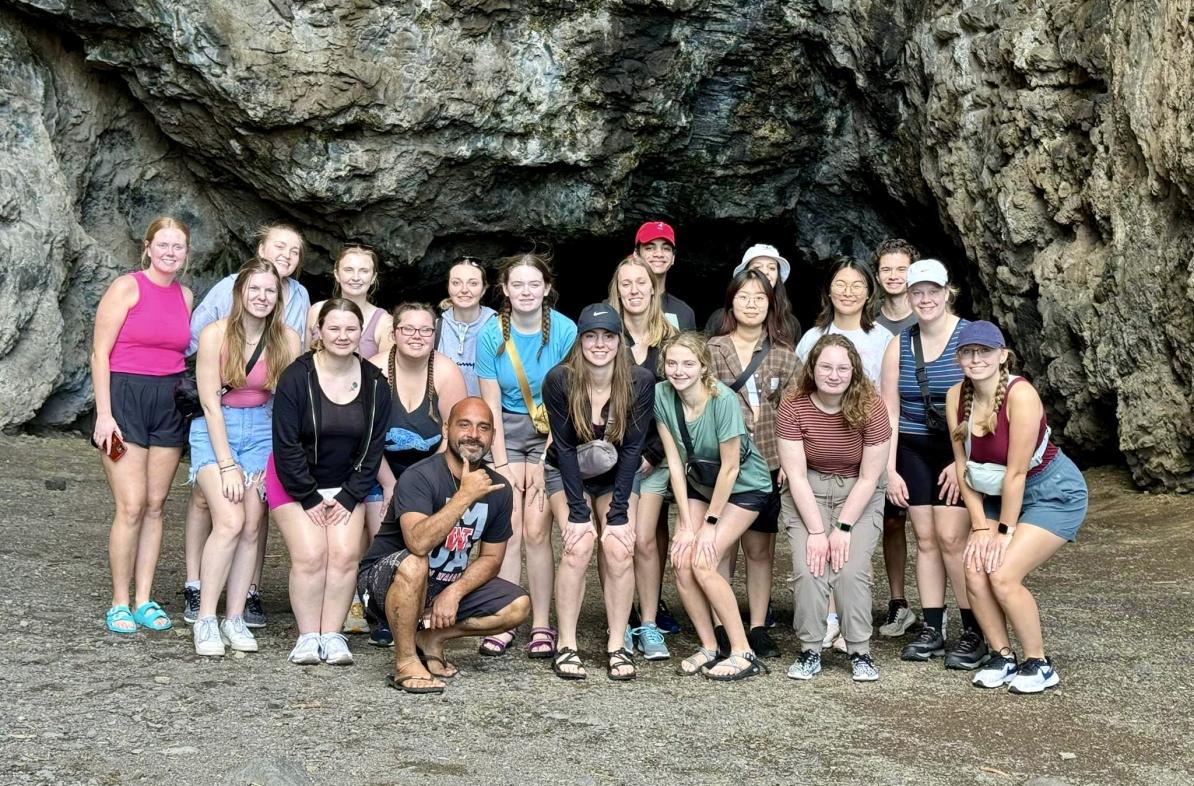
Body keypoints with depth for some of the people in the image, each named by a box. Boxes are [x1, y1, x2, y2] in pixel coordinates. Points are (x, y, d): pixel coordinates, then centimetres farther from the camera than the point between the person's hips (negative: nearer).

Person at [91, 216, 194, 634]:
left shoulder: (185, 296, 11)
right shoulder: (127, 287, -5)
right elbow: (100, 353, -7)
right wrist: (104, 414, -12)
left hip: (170, 403, 5)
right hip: (125, 397, -5)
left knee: (155, 506, 6)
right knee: (131, 507, -9)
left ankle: (144, 600, 13)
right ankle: (119, 604, 1)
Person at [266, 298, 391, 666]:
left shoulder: (374, 382, -4)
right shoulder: (297, 377, -15)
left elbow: (374, 447, -1)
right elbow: (285, 445, -14)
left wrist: (349, 497, -7)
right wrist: (309, 498, -14)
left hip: (346, 487, 3)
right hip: (294, 483, -3)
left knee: (345, 554, -12)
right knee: (310, 555, -16)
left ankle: (332, 635, -1)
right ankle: (308, 636, -3)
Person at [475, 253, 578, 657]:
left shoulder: (564, 331, -11)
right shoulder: (491, 334, -5)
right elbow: (492, 405, -3)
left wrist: (546, 460, -11)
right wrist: (501, 463, -7)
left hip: (552, 431, -1)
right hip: (507, 431, 2)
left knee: (536, 531, -9)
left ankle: (542, 625, 0)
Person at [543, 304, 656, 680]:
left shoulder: (641, 381, -19)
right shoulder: (559, 381, -21)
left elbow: (631, 449, -16)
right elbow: (565, 448, -18)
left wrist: (618, 515, -18)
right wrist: (578, 513, -20)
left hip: (616, 478, 1)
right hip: (567, 476, -1)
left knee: (619, 548, -18)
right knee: (579, 545, -21)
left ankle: (618, 646, -6)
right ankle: (566, 647, -12)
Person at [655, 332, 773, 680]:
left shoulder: (723, 400, -30)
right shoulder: (662, 395, -16)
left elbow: (730, 467, -22)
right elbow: (675, 461, -11)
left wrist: (710, 524, -16)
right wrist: (686, 523, -11)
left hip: (744, 486, -5)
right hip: (700, 483, 5)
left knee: (702, 563, -18)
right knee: (681, 563, -10)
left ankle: (743, 653, -7)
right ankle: (709, 648, 7)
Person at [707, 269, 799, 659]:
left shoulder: (783, 354, 7)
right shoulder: (712, 350, 3)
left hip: (766, 461, 1)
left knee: (760, 549, 7)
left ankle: (758, 628, 15)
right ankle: (720, 627, 10)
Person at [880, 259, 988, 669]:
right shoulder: (900, 345, 6)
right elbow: (889, 411, 6)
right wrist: (890, 469, 0)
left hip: (959, 451, -4)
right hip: (914, 452, 4)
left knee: (951, 537, -10)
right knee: (926, 539, 5)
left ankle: (975, 633, 1)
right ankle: (931, 629, 13)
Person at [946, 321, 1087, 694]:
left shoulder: (1021, 395, -27)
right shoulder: (957, 396, -7)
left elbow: (1016, 472, -23)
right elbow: (963, 465, -3)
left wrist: (1005, 531, -17)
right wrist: (980, 526, -6)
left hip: (1053, 494, -6)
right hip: (1000, 494, 6)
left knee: (1003, 574, -18)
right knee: (974, 572, -10)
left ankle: (1039, 665, 0)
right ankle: (1003, 657, 8)